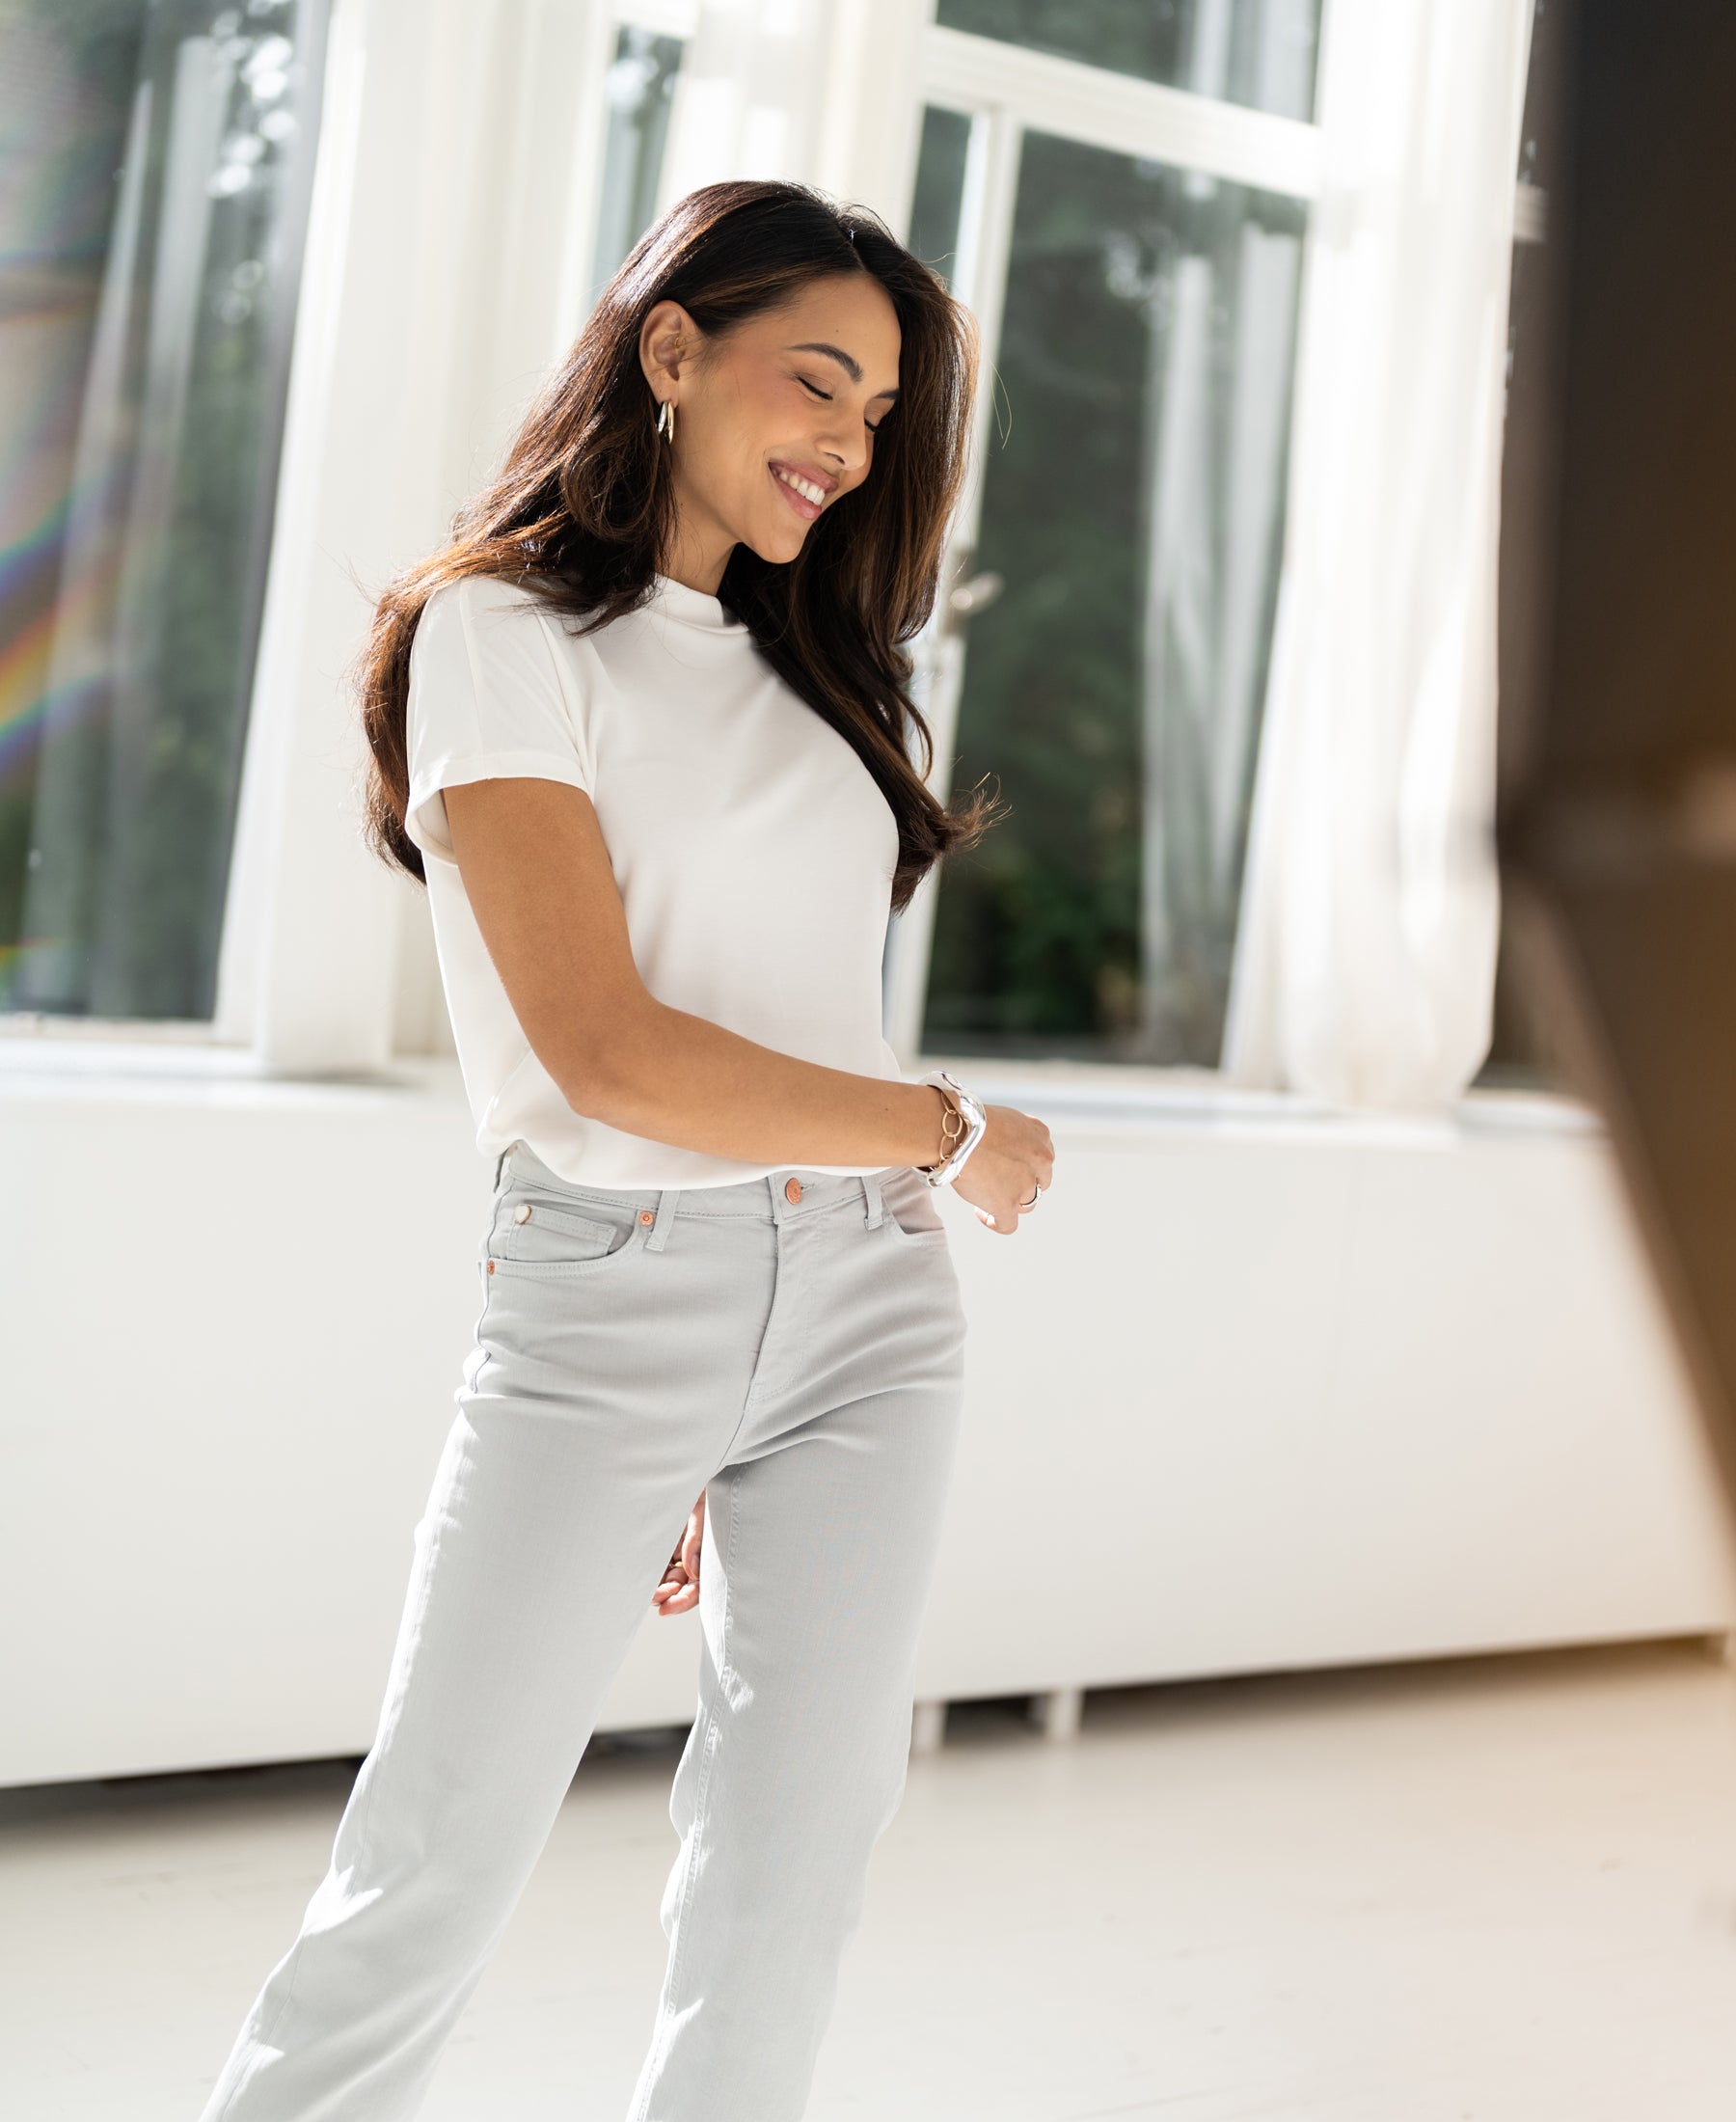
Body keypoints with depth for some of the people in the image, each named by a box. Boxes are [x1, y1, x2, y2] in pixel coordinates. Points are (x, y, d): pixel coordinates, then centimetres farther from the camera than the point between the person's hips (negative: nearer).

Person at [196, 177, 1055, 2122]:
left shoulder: (798, 665, 17)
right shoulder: (507, 633, -4)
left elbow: (800, 1007, 11)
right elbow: (608, 1051, -13)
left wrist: (717, 1448, 8)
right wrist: (957, 1135, -3)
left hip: (866, 1299, 6)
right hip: (611, 1303, -6)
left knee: (787, 1891, 7)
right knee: (428, 1891, 0)